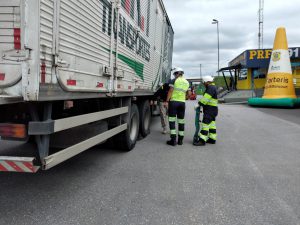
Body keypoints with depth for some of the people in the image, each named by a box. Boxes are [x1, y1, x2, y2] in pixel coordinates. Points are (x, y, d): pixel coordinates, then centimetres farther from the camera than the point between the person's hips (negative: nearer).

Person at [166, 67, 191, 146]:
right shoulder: (187, 82, 12)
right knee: (181, 121, 9)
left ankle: (173, 140, -8)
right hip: (182, 103, 5)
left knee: (172, 120, -3)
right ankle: (180, 140, 13)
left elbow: (170, 91, -9)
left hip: (173, 101, -5)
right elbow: (189, 94, 13)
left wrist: (167, 101, -9)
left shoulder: (174, 80, -3)